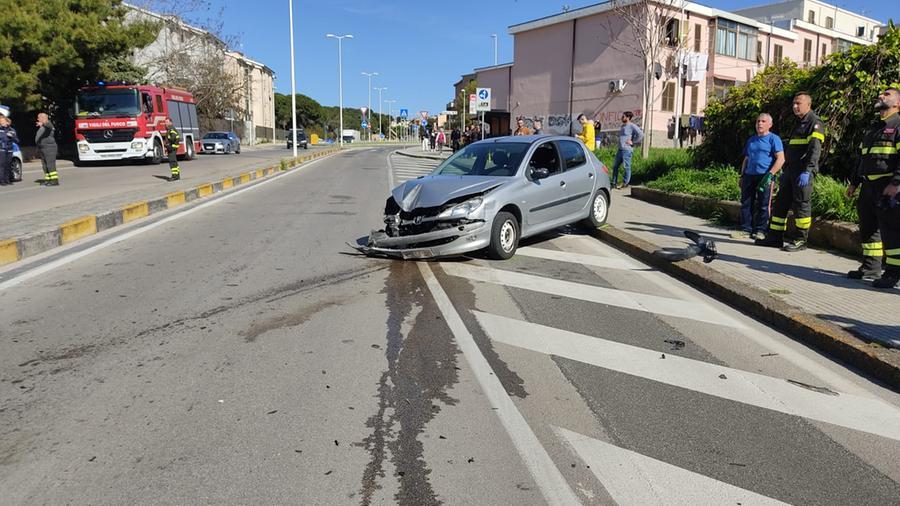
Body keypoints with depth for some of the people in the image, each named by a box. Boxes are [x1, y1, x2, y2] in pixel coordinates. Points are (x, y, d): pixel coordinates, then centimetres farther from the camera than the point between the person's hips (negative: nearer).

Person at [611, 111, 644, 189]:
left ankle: (625, 183, 7)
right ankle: (614, 183, 17)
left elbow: (641, 135, -17)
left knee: (627, 167, -2)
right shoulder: (622, 126, 18)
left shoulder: (632, 126, -8)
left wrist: (633, 142, -13)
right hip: (620, 149, 9)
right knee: (615, 166, 9)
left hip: (627, 150, -9)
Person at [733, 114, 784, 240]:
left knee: (763, 205, -1)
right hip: (749, 175, 6)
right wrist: (742, 176, 17)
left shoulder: (774, 139, -1)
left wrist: (769, 175, -18)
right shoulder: (751, 140, 19)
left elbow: (781, 159, -10)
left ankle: (760, 231, 5)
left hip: (764, 176, -6)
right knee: (746, 203, 3)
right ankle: (745, 229, 9)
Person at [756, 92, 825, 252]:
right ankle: (775, 237, 13)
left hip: (803, 172, -9)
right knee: (780, 203, 8)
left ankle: (800, 240, 2)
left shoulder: (815, 122, -6)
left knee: (801, 204, -5)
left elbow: (814, 149, -17)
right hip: (790, 171, 9)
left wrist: (807, 171, -25)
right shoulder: (799, 123, 23)